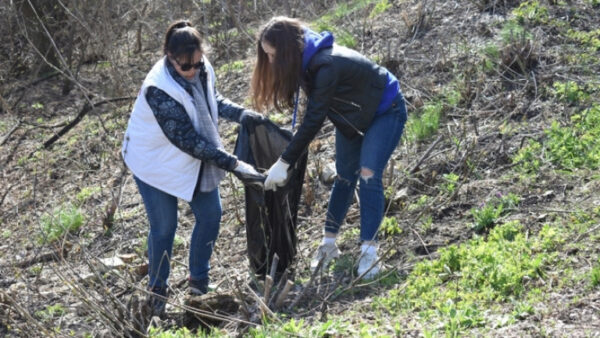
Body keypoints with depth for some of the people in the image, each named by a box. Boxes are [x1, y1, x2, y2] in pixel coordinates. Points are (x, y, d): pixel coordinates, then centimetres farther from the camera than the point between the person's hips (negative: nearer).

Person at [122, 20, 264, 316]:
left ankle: (199, 281, 28)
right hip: (156, 161, -6)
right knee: (164, 226, 2)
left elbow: (213, 99, 9)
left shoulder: (201, 69, -14)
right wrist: (233, 164, -34)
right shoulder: (158, 89, -34)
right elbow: (187, 141, -33)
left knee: (211, 214, 9)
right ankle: (157, 291, 24)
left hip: (195, 158, 7)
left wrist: (241, 114, -9)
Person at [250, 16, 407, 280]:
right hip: (354, 115, 9)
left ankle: (369, 251, -17)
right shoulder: (306, 58, -11)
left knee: (368, 176, -18)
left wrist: (284, 163, -31)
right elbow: (314, 115, -2)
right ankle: (328, 243, 18)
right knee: (344, 177, 11)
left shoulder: (327, 65, -37)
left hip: (386, 111, -8)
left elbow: (313, 120, -35)